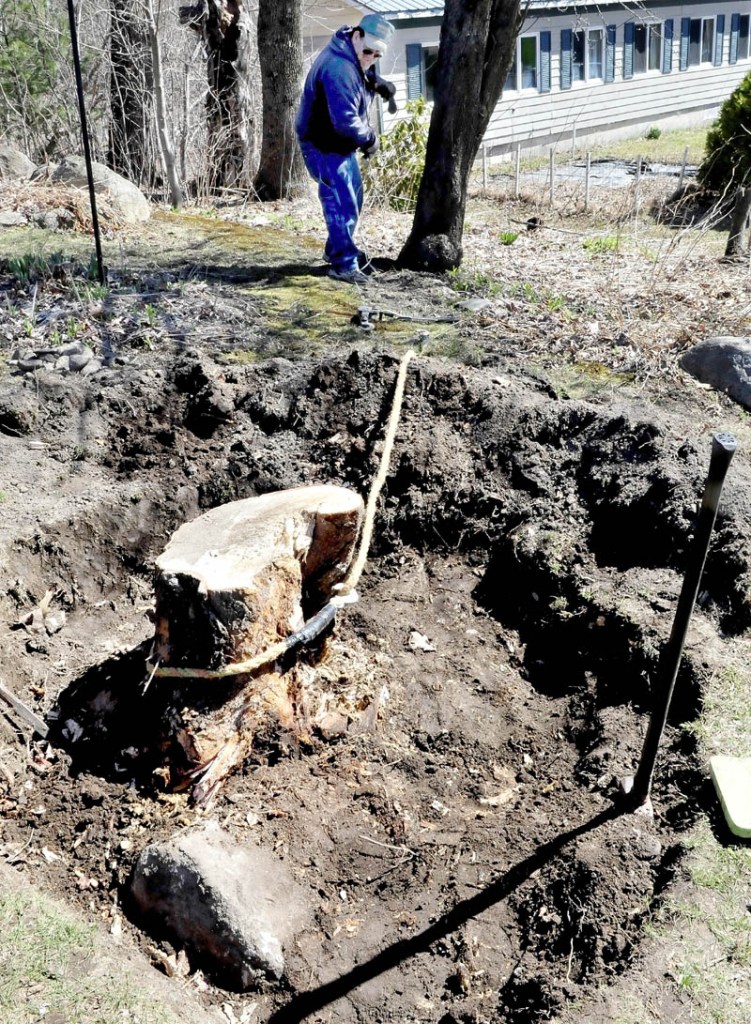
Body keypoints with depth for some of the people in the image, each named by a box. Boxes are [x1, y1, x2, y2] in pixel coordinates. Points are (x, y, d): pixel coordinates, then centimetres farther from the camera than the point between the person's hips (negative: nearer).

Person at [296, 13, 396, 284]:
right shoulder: (338, 68, -29)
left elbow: (366, 74, 24)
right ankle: (344, 264, -6)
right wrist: (369, 139, -19)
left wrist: (379, 83, 1)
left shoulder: (353, 58, 3)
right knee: (342, 203, -12)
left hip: (341, 143, 11)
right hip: (323, 146, -11)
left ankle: (337, 249, 32)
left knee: (353, 199, 18)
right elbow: (345, 120, -35)